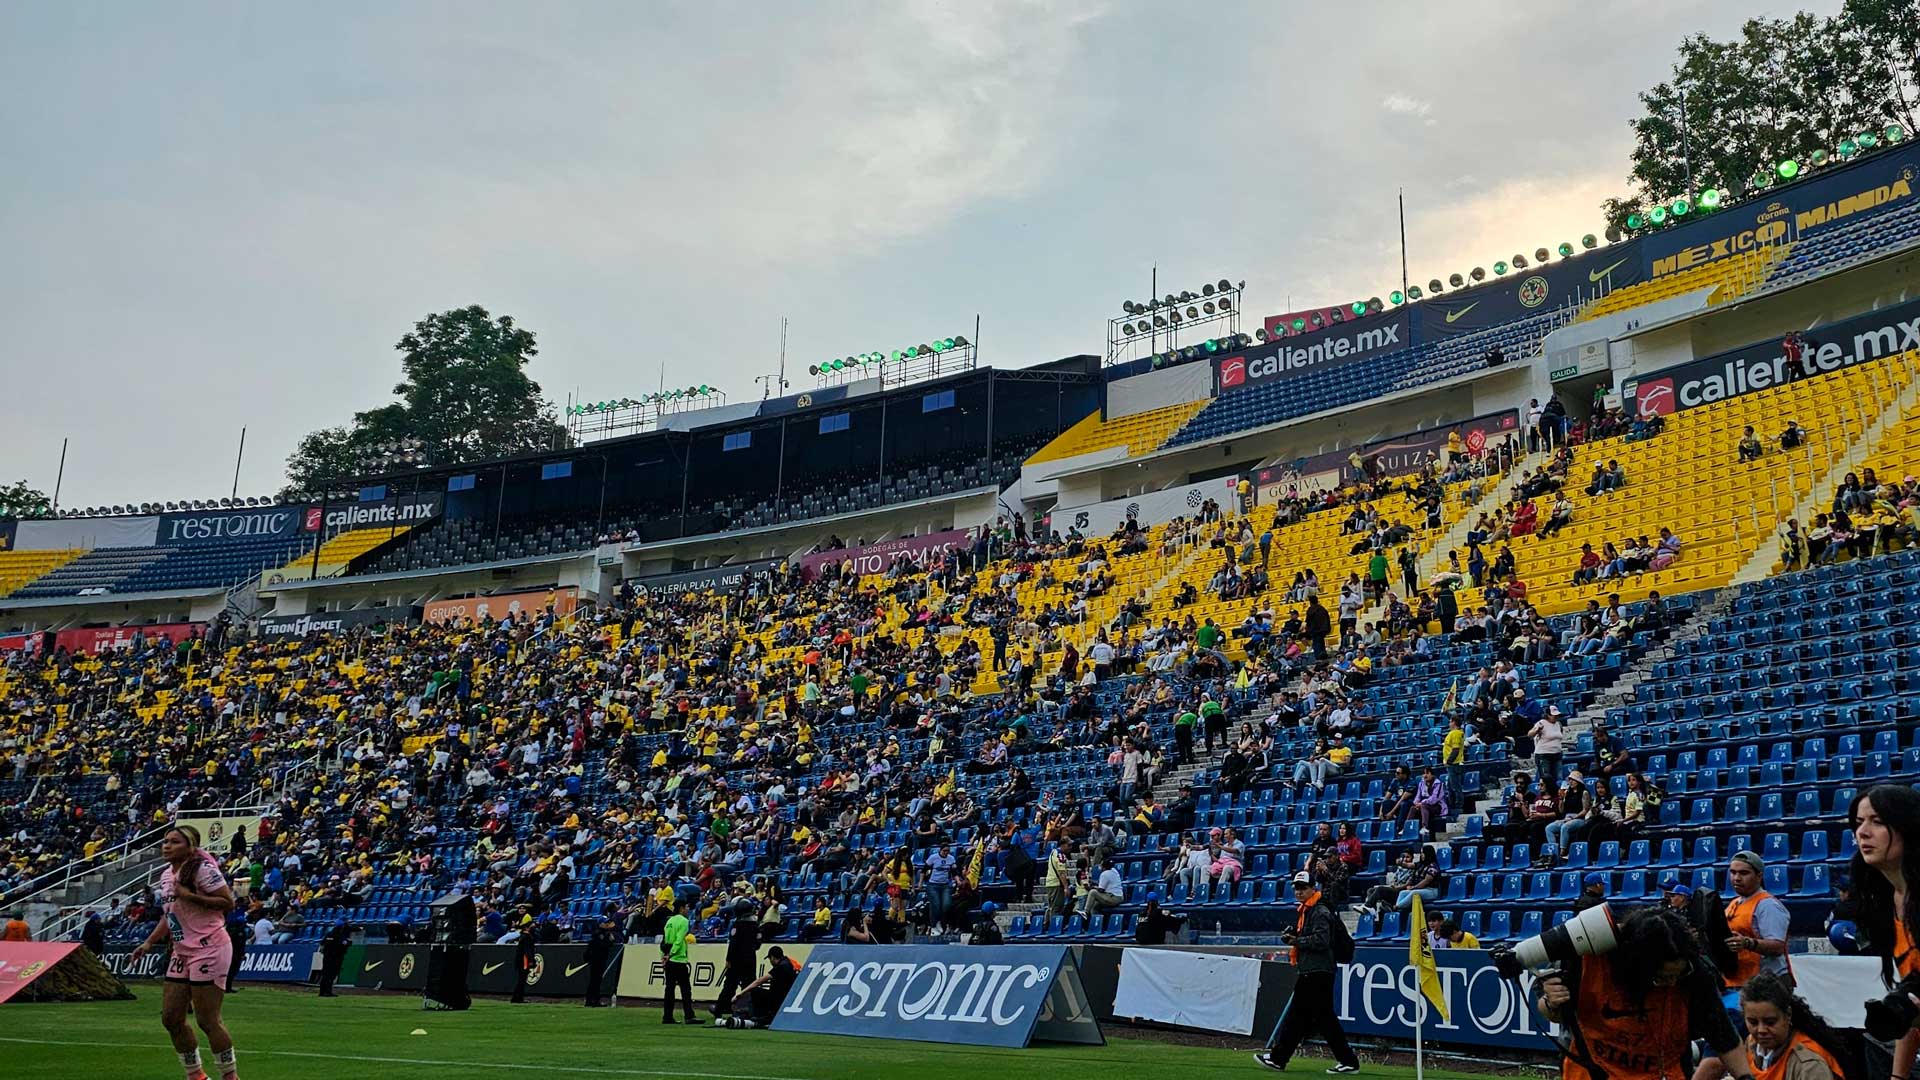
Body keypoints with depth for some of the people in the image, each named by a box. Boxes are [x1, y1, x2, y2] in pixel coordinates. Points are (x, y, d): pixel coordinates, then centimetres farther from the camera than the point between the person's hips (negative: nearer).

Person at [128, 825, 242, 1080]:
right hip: (182, 952, 9)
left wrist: (191, 896, -22)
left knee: (207, 1020, -7)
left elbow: (228, 903, -18)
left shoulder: (203, 869, -13)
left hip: (209, 949, -9)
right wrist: (150, 942, 16)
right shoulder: (166, 876, 13)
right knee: (170, 1018, 9)